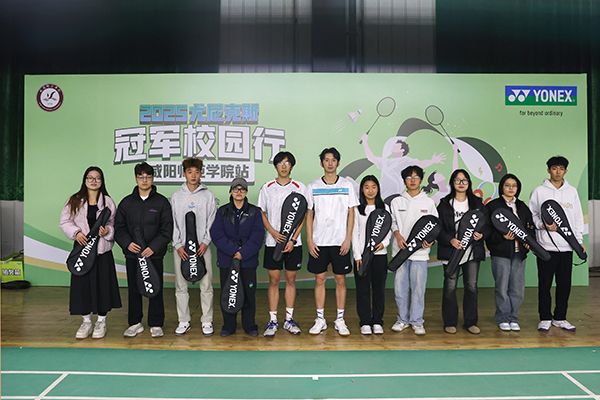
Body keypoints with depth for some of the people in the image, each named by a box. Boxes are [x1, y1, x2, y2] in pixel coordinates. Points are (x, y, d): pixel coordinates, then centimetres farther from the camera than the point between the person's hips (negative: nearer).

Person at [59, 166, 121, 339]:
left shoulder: (108, 201, 2)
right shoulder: (75, 201, 3)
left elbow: (115, 224, 6)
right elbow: (65, 221, 4)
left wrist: (107, 231, -15)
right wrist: (76, 232, -13)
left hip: (102, 249, -1)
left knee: (102, 284, 3)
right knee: (82, 284, 5)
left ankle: (101, 321, 19)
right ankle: (86, 321, 21)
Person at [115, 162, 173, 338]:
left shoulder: (162, 202, 0)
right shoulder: (126, 202, 8)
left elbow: (167, 230, -4)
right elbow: (119, 228, 7)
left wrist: (153, 247, -14)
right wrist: (127, 243, -10)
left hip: (154, 254, -2)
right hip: (132, 254, 2)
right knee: (133, 290, 10)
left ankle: (156, 324, 15)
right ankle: (135, 323, 23)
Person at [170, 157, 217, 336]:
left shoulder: (208, 196, 4)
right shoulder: (176, 196, 6)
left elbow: (212, 221, 2)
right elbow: (172, 223, 4)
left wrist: (205, 242, -9)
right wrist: (178, 244, -5)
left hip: (202, 247, -1)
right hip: (181, 247, 1)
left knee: (206, 285, 1)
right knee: (181, 286, 6)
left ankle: (207, 321, 11)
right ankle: (184, 321, 17)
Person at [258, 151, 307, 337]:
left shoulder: (299, 187, 2)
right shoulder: (267, 188, 4)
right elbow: (262, 214, 6)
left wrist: (293, 239, -9)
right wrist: (273, 232, -10)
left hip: (293, 242, 0)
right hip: (273, 241, 0)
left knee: (291, 279, 7)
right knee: (274, 280, 3)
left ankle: (289, 319, 17)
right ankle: (272, 320, 11)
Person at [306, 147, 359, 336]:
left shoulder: (347, 185, 2)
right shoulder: (313, 187, 4)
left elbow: (351, 214, 2)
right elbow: (309, 215, 6)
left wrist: (348, 239, -6)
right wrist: (309, 240, -2)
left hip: (340, 242, -1)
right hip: (318, 242, 1)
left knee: (340, 280, 4)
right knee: (319, 279, 6)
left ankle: (340, 320, 15)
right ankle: (320, 319, 16)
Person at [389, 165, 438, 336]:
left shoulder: (428, 202, 7)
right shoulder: (397, 201, 8)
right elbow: (392, 222, 8)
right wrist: (398, 235, -9)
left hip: (420, 251, -1)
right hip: (400, 250, 1)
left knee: (418, 288, -1)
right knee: (400, 287, 4)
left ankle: (417, 321, 12)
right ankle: (403, 319, 18)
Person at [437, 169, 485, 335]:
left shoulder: (477, 202, 10)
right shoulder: (445, 203, 1)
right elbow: (438, 227, -4)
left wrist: (481, 234, -9)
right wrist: (450, 240, -18)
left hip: (472, 251, 2)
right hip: (451, 251, -2)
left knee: (471, 286, 5)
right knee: (450, 287, 2)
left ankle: (470, 322, 17)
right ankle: (450, 322, 13)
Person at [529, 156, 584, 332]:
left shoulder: (572, 191, 10)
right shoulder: (539, 191, 1)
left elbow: (578, 217, 11)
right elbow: (531, 214, 2)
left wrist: (579, 240, 7)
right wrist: (543, 225, -15)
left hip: (567, 245, 3)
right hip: (546, 245, -3)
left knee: (565, 284, 8)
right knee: (545, 283, 2)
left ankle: (560, 318, 20)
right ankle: (545, 318, 13)